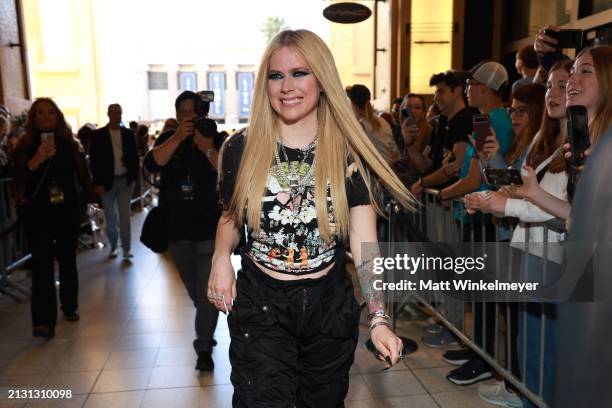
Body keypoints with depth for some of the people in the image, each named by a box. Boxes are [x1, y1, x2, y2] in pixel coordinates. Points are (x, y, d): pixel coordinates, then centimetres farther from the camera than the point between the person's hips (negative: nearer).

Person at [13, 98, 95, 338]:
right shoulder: (26, 146, -1)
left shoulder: (69, 143, 4)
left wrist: (92, 199, 4)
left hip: (67, 210, 2)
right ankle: (43, 321, -12)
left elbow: (83, 174, 8)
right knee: (42, 264, -9)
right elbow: (19, 179, -11)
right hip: (37, 212, -2)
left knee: (67, 259, 12)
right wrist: (36, 160, -27)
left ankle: (69, 306, 29)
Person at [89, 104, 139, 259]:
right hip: (107, 181, 0)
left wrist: (133, 176, -2)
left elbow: (135, 156, 9)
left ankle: (126, 248, 6)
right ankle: (113, 246, 23)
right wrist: (97, 183, -9)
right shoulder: (98, 135, -2)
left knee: (125, 215, 0)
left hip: (125, 180, 0)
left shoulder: (129, 134, 4)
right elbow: (94, 160, -3)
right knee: (110, 217, 9)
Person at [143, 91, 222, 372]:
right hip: (177, 227, 3)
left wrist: (207, 148, -27)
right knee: (193, 287, 20)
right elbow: (152, 164, -16)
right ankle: (206, 326, 46)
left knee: (207, 289, -6)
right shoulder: (168, 139, 3)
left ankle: (204, 348, 4)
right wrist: (179, 137, -24)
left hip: (210, 226, -3)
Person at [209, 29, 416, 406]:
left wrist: (379, 318, -26)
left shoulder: (350, 154, -8)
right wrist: (221, 258, -9)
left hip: (330, 306, 1)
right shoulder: (241, 148, -5)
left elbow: (364, 244, -13)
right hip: (259, 307, 0)